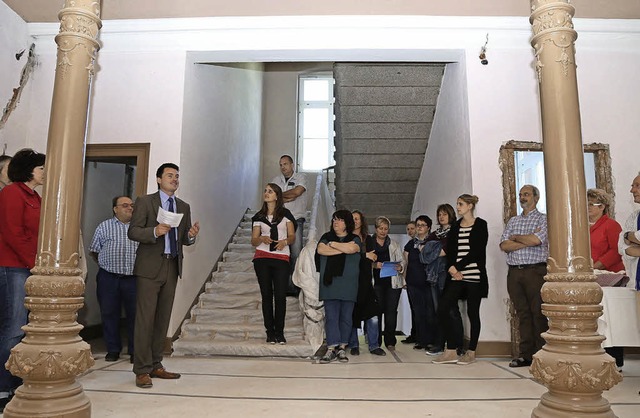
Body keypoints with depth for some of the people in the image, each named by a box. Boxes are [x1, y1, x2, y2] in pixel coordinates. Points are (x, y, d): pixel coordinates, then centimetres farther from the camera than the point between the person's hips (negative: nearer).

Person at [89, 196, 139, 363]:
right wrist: (106, 267, 9)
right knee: (109, 314, 7)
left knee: (134, 315, 1)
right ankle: (113, 350, 21)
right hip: (108, 279, 1)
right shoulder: (104, 227, 8)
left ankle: (134, 351, 14)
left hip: (133, 279, 0)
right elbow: (94, 251, 13)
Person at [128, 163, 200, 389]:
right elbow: (133, 232, -5)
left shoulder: (184, 207, 16)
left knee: (163, 319, 9)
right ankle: (142, 370, 3)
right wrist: (155, 231, -22)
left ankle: (156, 365, 19)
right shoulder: (144, 201, 2)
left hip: (172, 267, 5)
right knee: (145, 319, -5)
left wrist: (191, 235, -7)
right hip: (150, 267, -5)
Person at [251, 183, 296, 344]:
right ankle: (270, 332, 9)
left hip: (281, 258, -1)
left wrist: (285, 241, -15)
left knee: (280, 296, -7)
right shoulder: (259, 216, 12)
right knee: (267, 295, 2)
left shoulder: (286, 214, 8)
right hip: (262, 258, 2)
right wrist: (262, 239, -12)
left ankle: (279, 332, 4)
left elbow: (292, 236, 6)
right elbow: (253, 241, 9)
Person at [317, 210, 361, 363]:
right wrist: (343, 249, -7)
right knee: (331, 316, -4)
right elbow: (321, 250, -5)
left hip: (348, 285, -1)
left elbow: (351, 249, -14)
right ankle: (331, 349, -3)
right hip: (329, 283, 1)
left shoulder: (355, 239, 9)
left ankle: (342, 348, 10)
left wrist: (332, 244, -2)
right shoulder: (326, 237, 15)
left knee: (346, 317, 2)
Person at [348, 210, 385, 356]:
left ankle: (373, 346, 3)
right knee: (352, 314, 0)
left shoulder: (368, 239, 16)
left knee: (372, 314, -5)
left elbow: (372, 257, 5)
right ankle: (353, 345, 10)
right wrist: (364, 256, -7)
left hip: (364, 280, 2)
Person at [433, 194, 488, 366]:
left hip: (474, 275, -5)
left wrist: (456, 267, -11)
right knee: (442, 309, -5)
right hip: (456, 275, 5)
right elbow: (450, 251, 9)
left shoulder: (480, 225, 0)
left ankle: (471, 352, 15)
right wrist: (451, 269, -8)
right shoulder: (455, 226, 15)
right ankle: (451, 351, 3)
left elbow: (476, 251, -9)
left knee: (473, 313, 2)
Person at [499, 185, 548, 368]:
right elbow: (504, 245, 4)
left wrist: (515, 237, 0)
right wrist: (527, 240, -6)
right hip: (514, 272, 5)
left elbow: (536, 240, -15)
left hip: (535, 271, -5)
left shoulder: (543, 219, 3)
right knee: (522, 313, 7)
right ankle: (525, 354, 12)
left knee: (538, 313, -3)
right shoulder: (513, 221, 18)